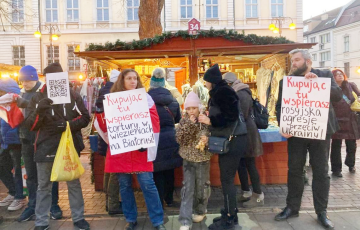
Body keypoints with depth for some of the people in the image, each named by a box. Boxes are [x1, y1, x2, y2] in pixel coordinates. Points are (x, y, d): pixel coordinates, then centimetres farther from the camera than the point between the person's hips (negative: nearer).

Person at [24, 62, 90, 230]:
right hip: (45, 149, 0)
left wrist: (68, 124, -18)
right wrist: (39, 111, -23)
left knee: (74, 184, 11)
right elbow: (30, 125, -3)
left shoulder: (73, 96, 3)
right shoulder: (37, 98, 3)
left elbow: (85, 118, -1)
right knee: (44, 186, 12)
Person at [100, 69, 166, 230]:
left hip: (140, 149, -2)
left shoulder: (144, 98, 3)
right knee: (125, 185, 10)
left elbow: (154, 122, -2)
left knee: (147, 184, -2)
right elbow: (106, 126, 6)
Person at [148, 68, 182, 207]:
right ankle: (169, 199, 30)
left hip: (155, 139, -4)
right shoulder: (172, 99, 0)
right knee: (169, 170, 16)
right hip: (171, 138, 4)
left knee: (157, 171, 7)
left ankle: (159, 202, 15)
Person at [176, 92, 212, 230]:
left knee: (202, 186, 13)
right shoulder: (184, 121, -3)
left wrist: (208, 140, -24)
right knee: (187, 188, 0)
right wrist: (189, 124, -21)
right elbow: (179, 139, -14)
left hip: (203, 159, 0)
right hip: (188, 159, 1)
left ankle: (200, 211, 37)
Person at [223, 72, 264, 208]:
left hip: (245, 133, -10)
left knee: (249, 164, -2)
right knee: (241, 163, 14)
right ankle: (246, 192, 25)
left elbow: (242, 116, -22)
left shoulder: (242, 95, -17)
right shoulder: (237, 94, 14)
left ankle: (258, 196, 9)